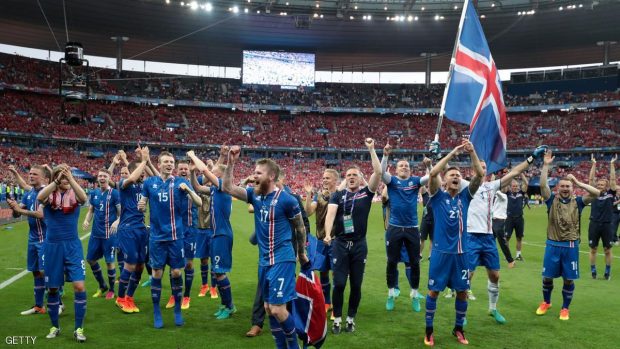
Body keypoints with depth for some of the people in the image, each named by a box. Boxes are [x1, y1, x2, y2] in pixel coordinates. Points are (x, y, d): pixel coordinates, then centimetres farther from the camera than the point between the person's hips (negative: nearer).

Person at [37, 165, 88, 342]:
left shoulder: (74, 194, -2)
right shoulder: (49, 194, -1)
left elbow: (84, 198, -26)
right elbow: (39, 198, -26)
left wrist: (71, 179, -33)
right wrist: (56, 181, -35)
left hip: (72, 245, -1)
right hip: (52, 246, 1)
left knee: (79, 286, -10)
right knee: (52, 288, 9)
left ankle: (79, 329, 3)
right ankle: (55, 327, 28)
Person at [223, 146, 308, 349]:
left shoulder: (286, 200, -13)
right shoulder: (255, 195, 4)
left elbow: (300, 228, -2)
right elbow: (227, 188, 1)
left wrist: (301, 254, 9)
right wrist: (231, 163, -10)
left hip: (282, 260, -7)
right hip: (264, 261, 7)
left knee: (277, 309, -10)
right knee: (268, 308, 11)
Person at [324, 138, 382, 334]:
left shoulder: (366, 193, 3)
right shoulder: (338, 195, 3)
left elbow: (378, 172, -7)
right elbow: (330, 213, -12)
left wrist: (371, 149, -8)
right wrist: (327, 234, -29)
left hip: (359, 245, 1)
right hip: (340, 244, 0)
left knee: (356, 285, 7)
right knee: (339, 284, -1)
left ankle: (351, 319, 22)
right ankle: (337, 319, 13)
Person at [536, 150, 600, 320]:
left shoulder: (577, 202, 2)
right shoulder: (552, 200, 1)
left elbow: (596, 193, -11)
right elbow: (543, 185, -14)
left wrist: (578, 182, -14)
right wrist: (546, 165, -18)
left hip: (571, 246, 0)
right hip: (553, 245, 0)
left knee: (569, 279, 6)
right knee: (547, 277, 7)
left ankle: (565, 308, 24)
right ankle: (546, 302, 32)